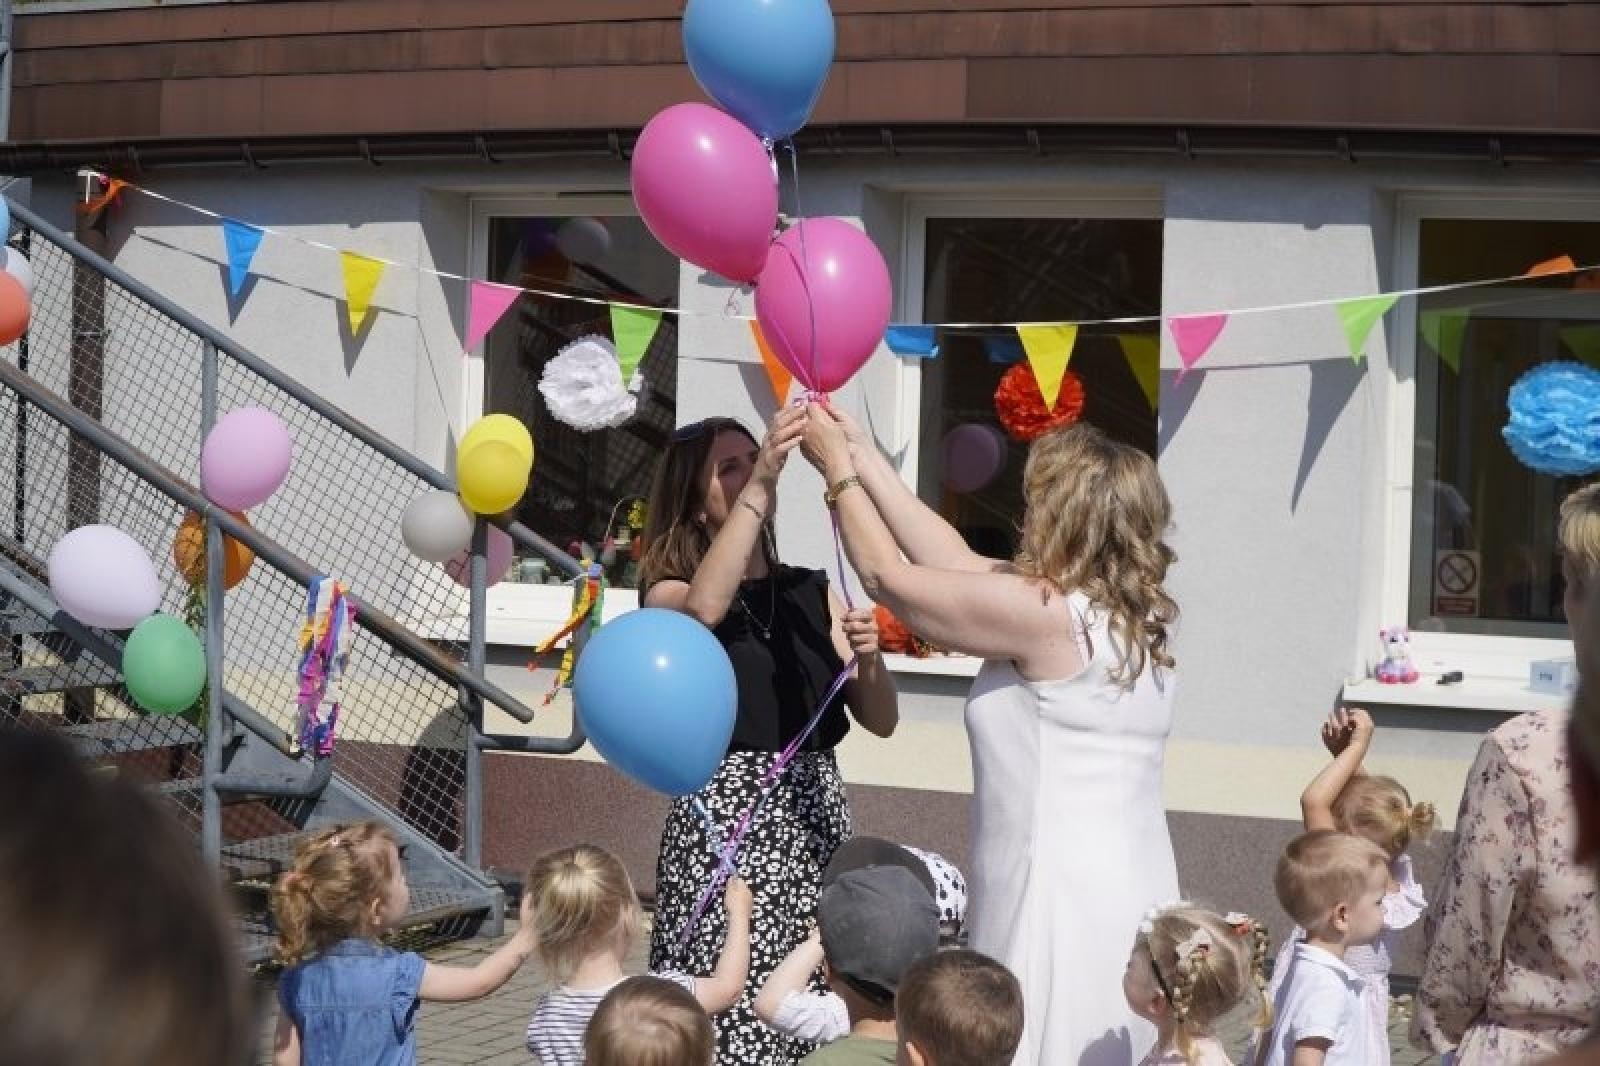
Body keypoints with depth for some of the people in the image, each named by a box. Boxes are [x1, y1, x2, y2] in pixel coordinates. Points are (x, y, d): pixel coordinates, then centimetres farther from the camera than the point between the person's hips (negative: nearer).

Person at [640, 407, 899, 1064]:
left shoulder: (811, 591, 12)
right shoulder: (669, 592, 2)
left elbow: (880, 720, 9)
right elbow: (705, 608, -24)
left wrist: (868, 657, -11)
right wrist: (760, 484, -26)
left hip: (814, 812, 4)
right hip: (724, 814, -4)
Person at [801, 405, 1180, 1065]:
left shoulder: (1040, 613, -14)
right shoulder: (1138, 615, 11)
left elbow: (888, 578, -3)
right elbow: (961, 565, 16)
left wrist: (837, 468, 11)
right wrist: (865, 457, 19)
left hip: (1062, 905, -8)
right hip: (1138, 896, 8)